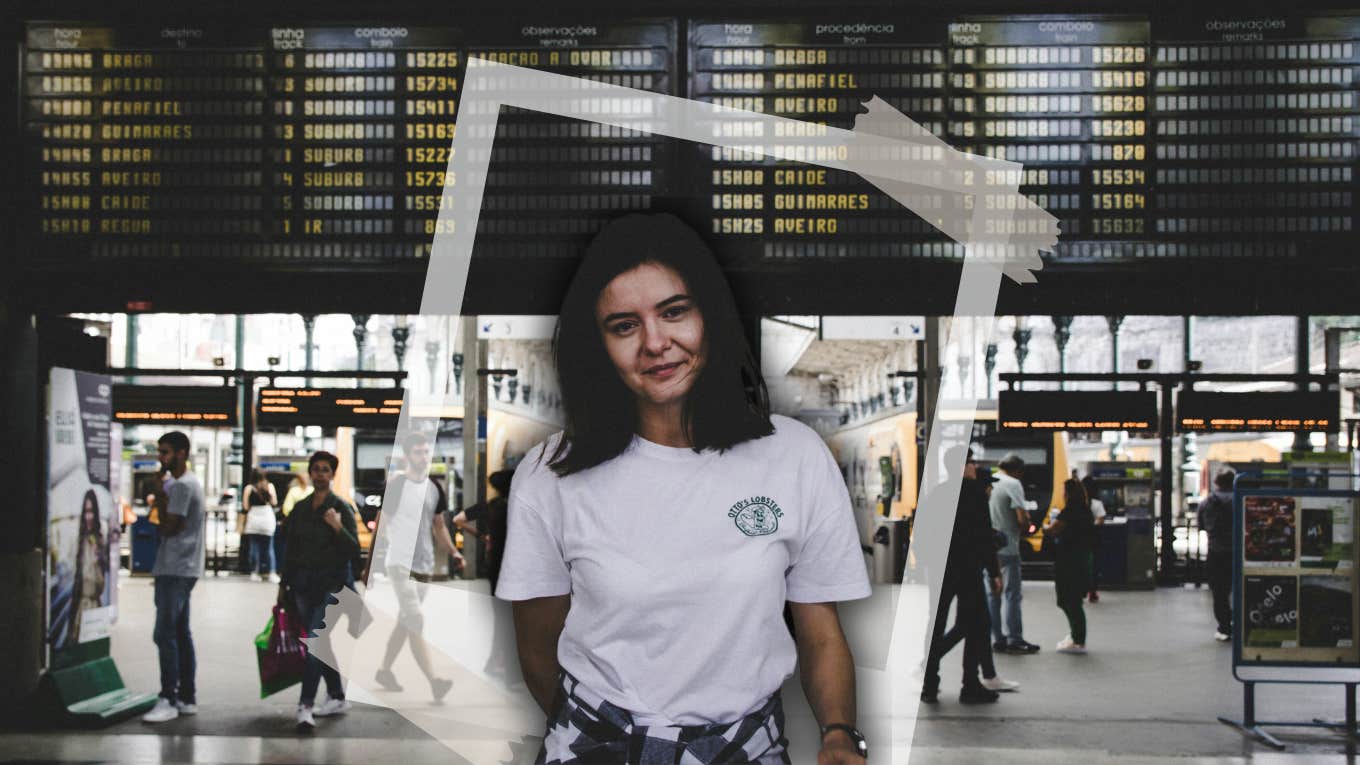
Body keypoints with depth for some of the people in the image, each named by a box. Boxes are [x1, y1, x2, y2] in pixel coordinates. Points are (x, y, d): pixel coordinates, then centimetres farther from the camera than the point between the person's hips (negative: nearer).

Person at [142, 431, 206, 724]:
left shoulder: (181, 486, -14)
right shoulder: (188, 482, 18)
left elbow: (168, 527, -15)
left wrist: (160, 495, -3)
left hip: (175, 570, -11)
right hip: (183, 568, 11)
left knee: (165, 635, -11)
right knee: (181, 634, 12)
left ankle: (168, 700, -10)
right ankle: (187, 698, 16)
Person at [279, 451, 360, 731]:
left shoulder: (341, 508, -5)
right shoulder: (300, 508, 11)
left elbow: (354, 549, -9)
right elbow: (292, 548, 17)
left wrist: (338, 528, -25)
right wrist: (284, 583, 18)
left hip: (330, 584, -6)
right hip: (303, 584, 6)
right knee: (320, 642, 12)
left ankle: (305, 706, -19)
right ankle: (337, 698, 25)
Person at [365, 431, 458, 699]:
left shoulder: (434, 488, 10)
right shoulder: (396, 485, -8)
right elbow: (380, 523, -5)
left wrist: (453, 551, 4)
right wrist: (372, 563, -8)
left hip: (425, 565, 7)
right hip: (400, 562, -7)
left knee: (405, 621, 14)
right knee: (415, 622, -14)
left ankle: (384, 670, 28)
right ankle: (433, 680, -19)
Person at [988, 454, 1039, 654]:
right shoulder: (1013, 484, -9)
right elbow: (1022, 519, -17)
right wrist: (1024, 531, 4)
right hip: (1007, 547, -6)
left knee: (992, 594, 10)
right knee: (1012, 595, 1)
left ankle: (998, 639, 13)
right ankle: (1014, 640, 3)